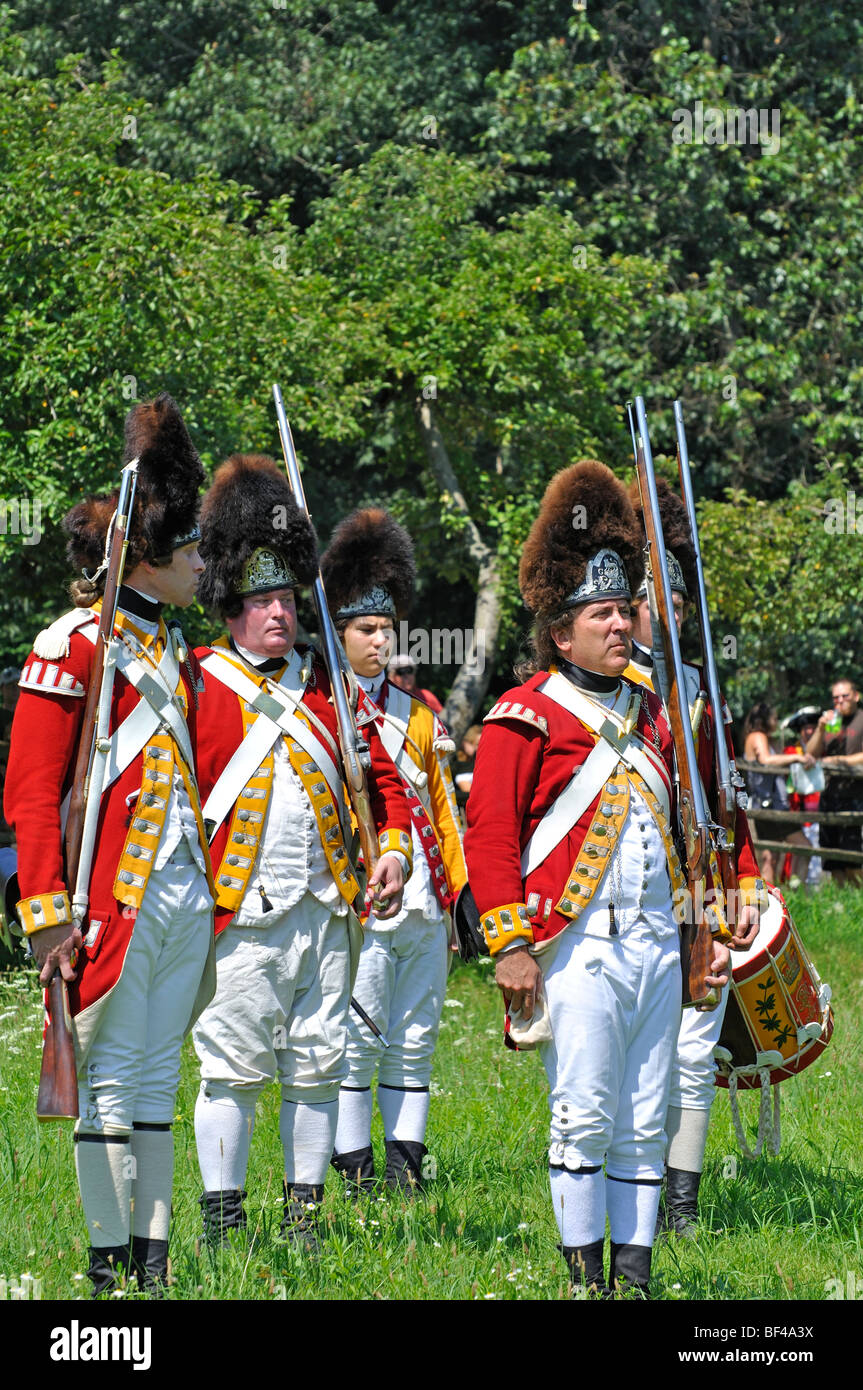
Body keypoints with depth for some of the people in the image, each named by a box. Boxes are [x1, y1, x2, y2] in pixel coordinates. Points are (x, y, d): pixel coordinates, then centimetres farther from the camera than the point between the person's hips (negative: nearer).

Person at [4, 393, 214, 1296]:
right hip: (116, 899, -8)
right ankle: (110, 1264, 2)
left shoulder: (172, 650, 15)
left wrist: (208, 886, 20)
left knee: (157, 1078, 10)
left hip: (184, 897, 8)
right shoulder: (75, 647, -9)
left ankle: (155, 1257, 15)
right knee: (112, 1080, -2)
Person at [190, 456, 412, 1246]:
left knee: (317, 1067, 8)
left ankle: (305, 1214, 16)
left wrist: (395, 847, 3)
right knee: (232, 1068, -3)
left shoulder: (326, 685, 13)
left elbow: (380, 774, 18)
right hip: (240, 913, -5)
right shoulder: (199, 685, -2)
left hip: (326, 908, 5)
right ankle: (223, 1225, 2)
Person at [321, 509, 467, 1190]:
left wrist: (456, 891, 15)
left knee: (416, 1039, 7)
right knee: (357, 1040, -3)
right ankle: (355, 1166, 3)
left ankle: (406, 1159, 12)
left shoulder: (417, 712, 16)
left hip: (423, 906, 5)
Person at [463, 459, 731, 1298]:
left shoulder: (648, 714, 17)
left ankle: (635, 1274, 11)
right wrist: (509, 944, -15)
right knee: (585, 1118, -5)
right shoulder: (528, 717, -4)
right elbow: (488, 833, -9)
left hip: (655, 946, 6)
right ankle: (584, 1278, 3)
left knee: (646, 1122, 6)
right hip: (580, 947, -6)